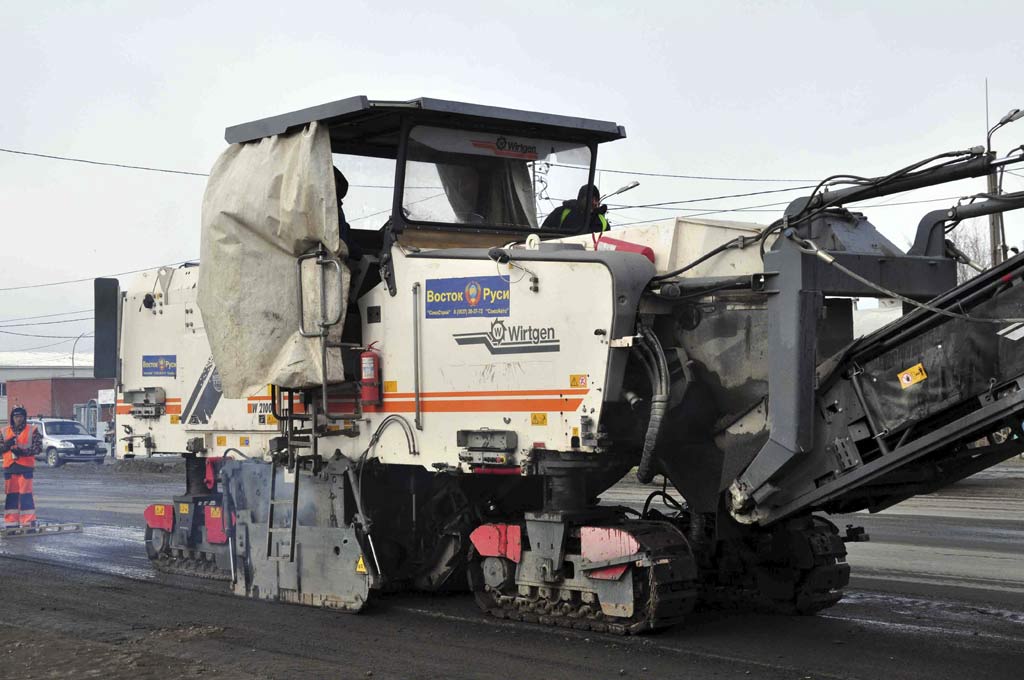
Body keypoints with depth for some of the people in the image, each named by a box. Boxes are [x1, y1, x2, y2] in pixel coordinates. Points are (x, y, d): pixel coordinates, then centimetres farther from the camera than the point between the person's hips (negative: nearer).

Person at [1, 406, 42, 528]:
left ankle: (28, 521, -5)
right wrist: (6, 444, -13)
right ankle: (11, 521, 12)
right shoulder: (5, 431, 14)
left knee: (25, 494, -7)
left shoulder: (32, 430, 2)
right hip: (9, 467, 4)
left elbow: (38, 447, -4)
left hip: (26, 467, -4)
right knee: (11, 495, 7)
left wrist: (23, 451, -18)